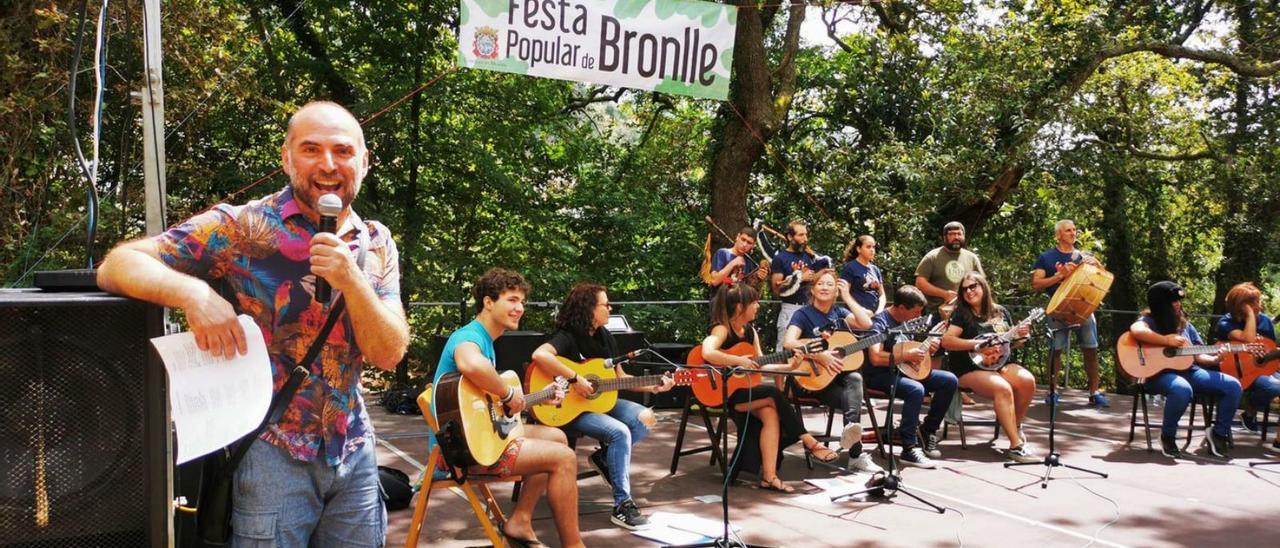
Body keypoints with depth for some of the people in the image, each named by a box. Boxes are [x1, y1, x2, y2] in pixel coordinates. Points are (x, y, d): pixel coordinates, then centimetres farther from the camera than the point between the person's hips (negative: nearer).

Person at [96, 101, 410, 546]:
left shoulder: (376, 245, 3)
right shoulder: (240, 228, -9)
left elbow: (390, 354, -5)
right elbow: (118, 265, -13)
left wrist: (351, 280, -21)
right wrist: (194, 292, -32)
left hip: (353, 450, 4)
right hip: (271, 450, -4)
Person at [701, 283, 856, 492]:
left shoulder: (750, 331, 11)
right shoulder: (722, 329, -13)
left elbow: (761, 366, 13)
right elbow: (707, 353, -33)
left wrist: (788, 367, 1)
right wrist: (740, 361, -29)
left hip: (744, 390, 7)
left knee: (770, 413, -22)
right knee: (773, 393, -26)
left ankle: (768, 475, -23)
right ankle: (808, 441, -15)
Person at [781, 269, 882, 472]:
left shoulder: (838, 312, 12)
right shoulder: (803, 314, -4)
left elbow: (866, 323, -6)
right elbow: (788, 342, -22)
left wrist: (847, 297, -3)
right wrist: (818, 355, -30)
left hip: (838, 373, 5)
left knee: (855, 379, -31)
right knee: (852, 399, -27)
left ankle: (850, 428, -47)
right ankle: (856, 454, -29)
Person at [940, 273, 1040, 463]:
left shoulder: (1000, 312, 14)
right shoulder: (962, 314, -1)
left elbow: (1011, 342, 22)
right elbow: (946, 341, -13)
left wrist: (1019, 336, -1)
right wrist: (977, 344, -18)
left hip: (1000, 363, 5)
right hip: (970, 369, -5)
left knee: (1028, 381, -23)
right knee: (1002, 388, -32)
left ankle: (1014, 425, 0)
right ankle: (1016, 446, -29)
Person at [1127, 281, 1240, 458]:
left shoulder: (1184, 324, 19)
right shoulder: (1150, 321, -2)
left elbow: (1197, 355, 18)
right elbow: (1136, 330, -28)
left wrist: (1214, 360, -3)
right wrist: (1168, 340, -22)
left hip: (1188, 371, 7)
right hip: (1160, 373, -7)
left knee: (1233, 386, -8)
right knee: (1183, 389, -40)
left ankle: (1219, 434, 7)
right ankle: (1167, 436, -15)